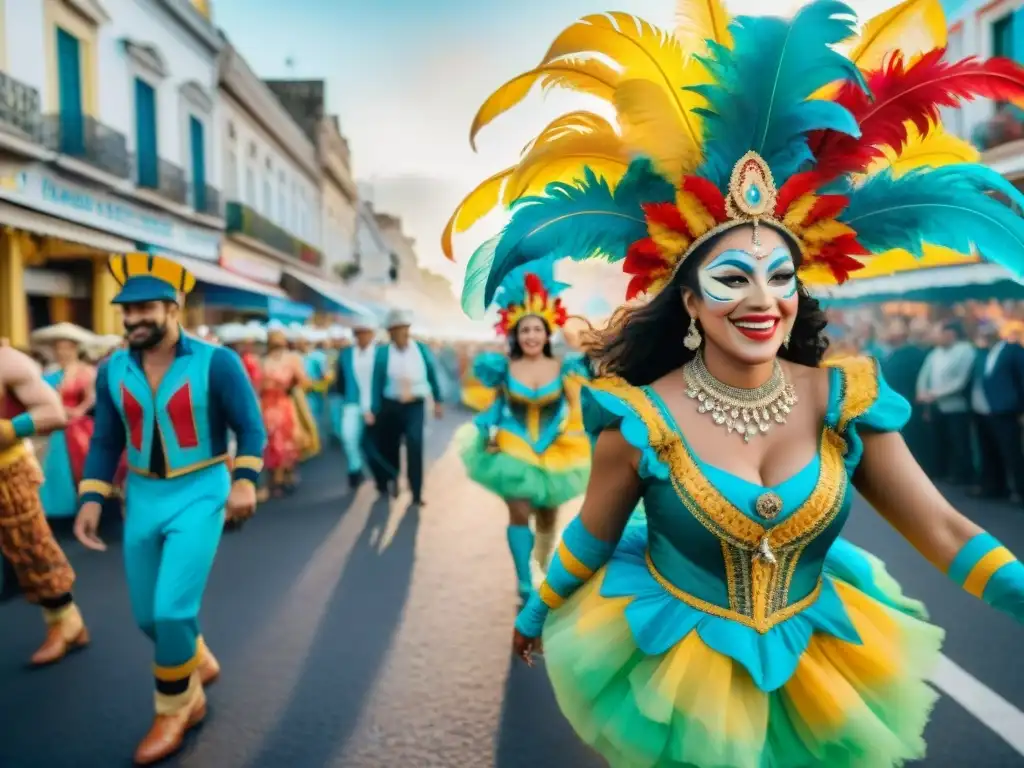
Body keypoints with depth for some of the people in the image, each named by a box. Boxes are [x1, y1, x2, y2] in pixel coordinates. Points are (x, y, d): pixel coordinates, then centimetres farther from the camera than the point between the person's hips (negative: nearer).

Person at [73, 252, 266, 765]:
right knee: (148, 615, 13)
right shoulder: (112, 371, 0)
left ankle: (175, 710, 17)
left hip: (200, 494, -5)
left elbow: (251, 427, -8)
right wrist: (91, 498, -1)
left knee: (173, 610, -9)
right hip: (142, 496, 5)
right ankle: (198, 665, 42)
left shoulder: (217, 362, -13)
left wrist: (245, 481, -22)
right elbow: (105, 441, 9)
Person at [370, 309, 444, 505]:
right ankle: (389, 482, 40)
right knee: (388, 447, 13)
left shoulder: (422, 349, -2)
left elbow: (432, 375, 6)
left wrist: (438, 400, 8)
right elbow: (377, 382, -7)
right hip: (390, 406, 0)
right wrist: (374, 411, -10)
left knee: (415, 446, -13)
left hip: (415, 406, 0)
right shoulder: (383, 352, -8)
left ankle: (416, 494, -5)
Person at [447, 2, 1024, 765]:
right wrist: (534, 618, 7)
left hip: (815, 672, 4)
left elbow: (945, 531, -8)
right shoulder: (643, 418, -21)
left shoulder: (841, 401, -14)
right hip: (676, 668, -3)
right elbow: (590, 538, -6)